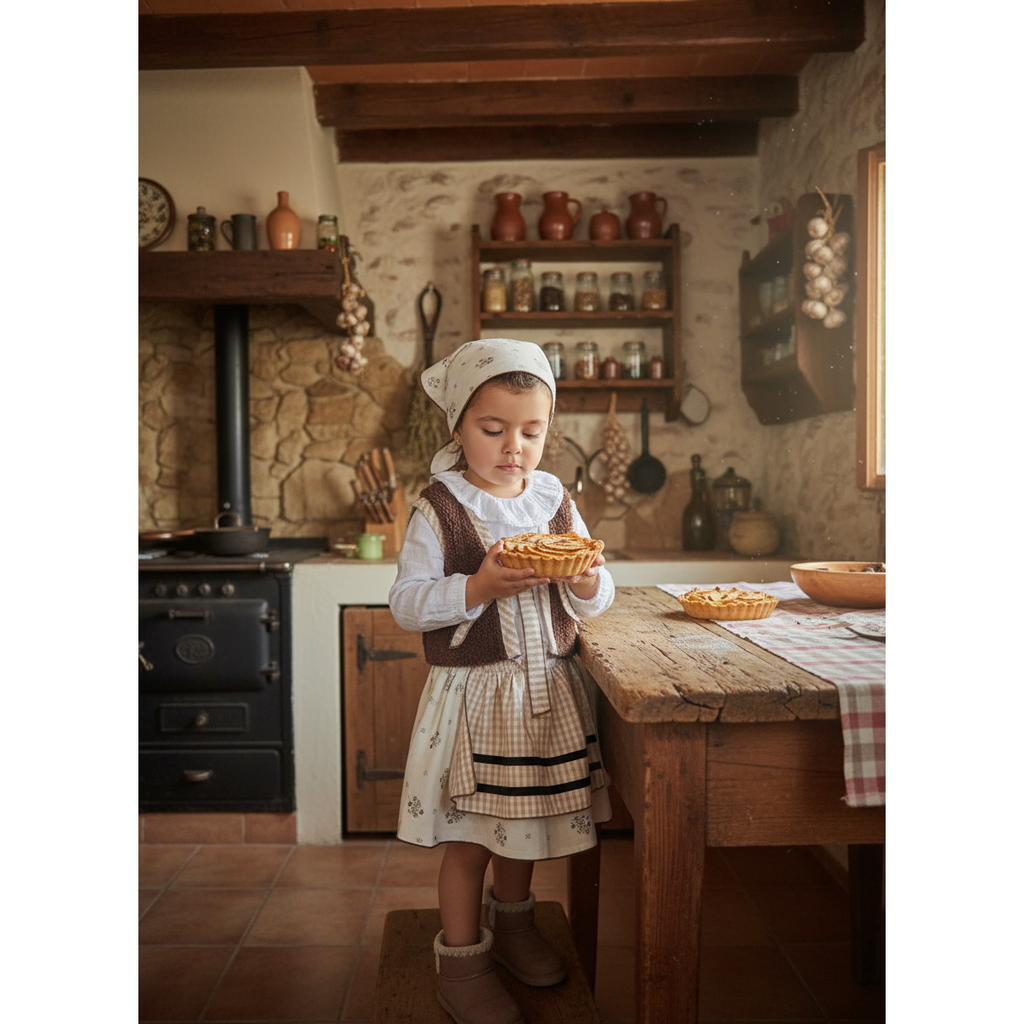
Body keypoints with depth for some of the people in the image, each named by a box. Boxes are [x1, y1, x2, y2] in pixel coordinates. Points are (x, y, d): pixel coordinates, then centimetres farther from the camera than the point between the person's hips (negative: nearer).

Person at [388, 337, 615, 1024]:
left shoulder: (557, 503, 3)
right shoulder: (439, 509, -10)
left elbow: (597, 601, 6)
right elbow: (407, 603, -13)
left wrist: (588, 579, -17)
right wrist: (477, 588, -26)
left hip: (548, 690, 5)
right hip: (473, 693, -4)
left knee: (526, 821, 21)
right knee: (469, 836, 7)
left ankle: (514, 922, 47)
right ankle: (462, 961, 30)